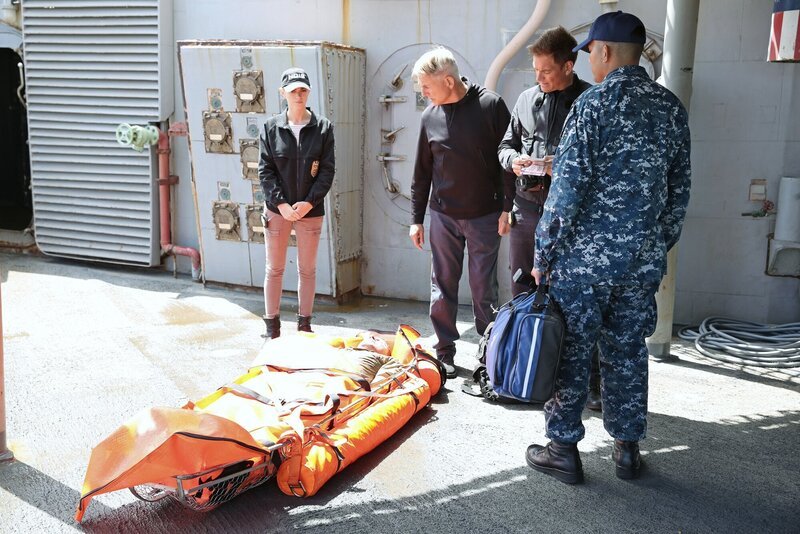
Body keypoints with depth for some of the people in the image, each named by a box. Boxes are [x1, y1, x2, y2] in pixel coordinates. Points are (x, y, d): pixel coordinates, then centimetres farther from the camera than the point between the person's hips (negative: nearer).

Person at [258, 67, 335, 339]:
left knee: (308, 270, 10)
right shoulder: (271, 127, 0)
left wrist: (309, 203, -13)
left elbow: (327, 170, -3)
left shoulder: (323, 127, -2)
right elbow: (265, 170, -2)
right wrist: (281, 204, -13)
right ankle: (272, 325, 20)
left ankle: (304, 324, 22)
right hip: (277, 209, 0)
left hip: (310, 210, 0)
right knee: (274, 269, 8)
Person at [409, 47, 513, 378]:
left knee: (484, 289, 5)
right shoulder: (430, 116, 3)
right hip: (443, 215, 3)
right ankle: (444, 351, 19)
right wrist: (416, 219, 10)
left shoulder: (490, 106, -8)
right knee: (442, 287, 7)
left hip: (484, 215, -3)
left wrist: (506, 208, -8)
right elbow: (422, 173, 9)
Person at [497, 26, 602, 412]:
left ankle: (593, 383, 9)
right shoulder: (527, 99, 11)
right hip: (527, 209, 6)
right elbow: (506, 144, 20)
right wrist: (514, 159, -2)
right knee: (522, 293, 14)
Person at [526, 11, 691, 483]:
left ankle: (563, 449, 15)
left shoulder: (593, 103, -11)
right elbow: (680, 189, 11)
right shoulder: (672, 108, 7)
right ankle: (628, 449, 25)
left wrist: (544, 254, -8)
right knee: (628, 352, 15)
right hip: (645, 260, 6)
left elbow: (568, 187, -14)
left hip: (584, 255, -5)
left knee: (571, 353, 6)